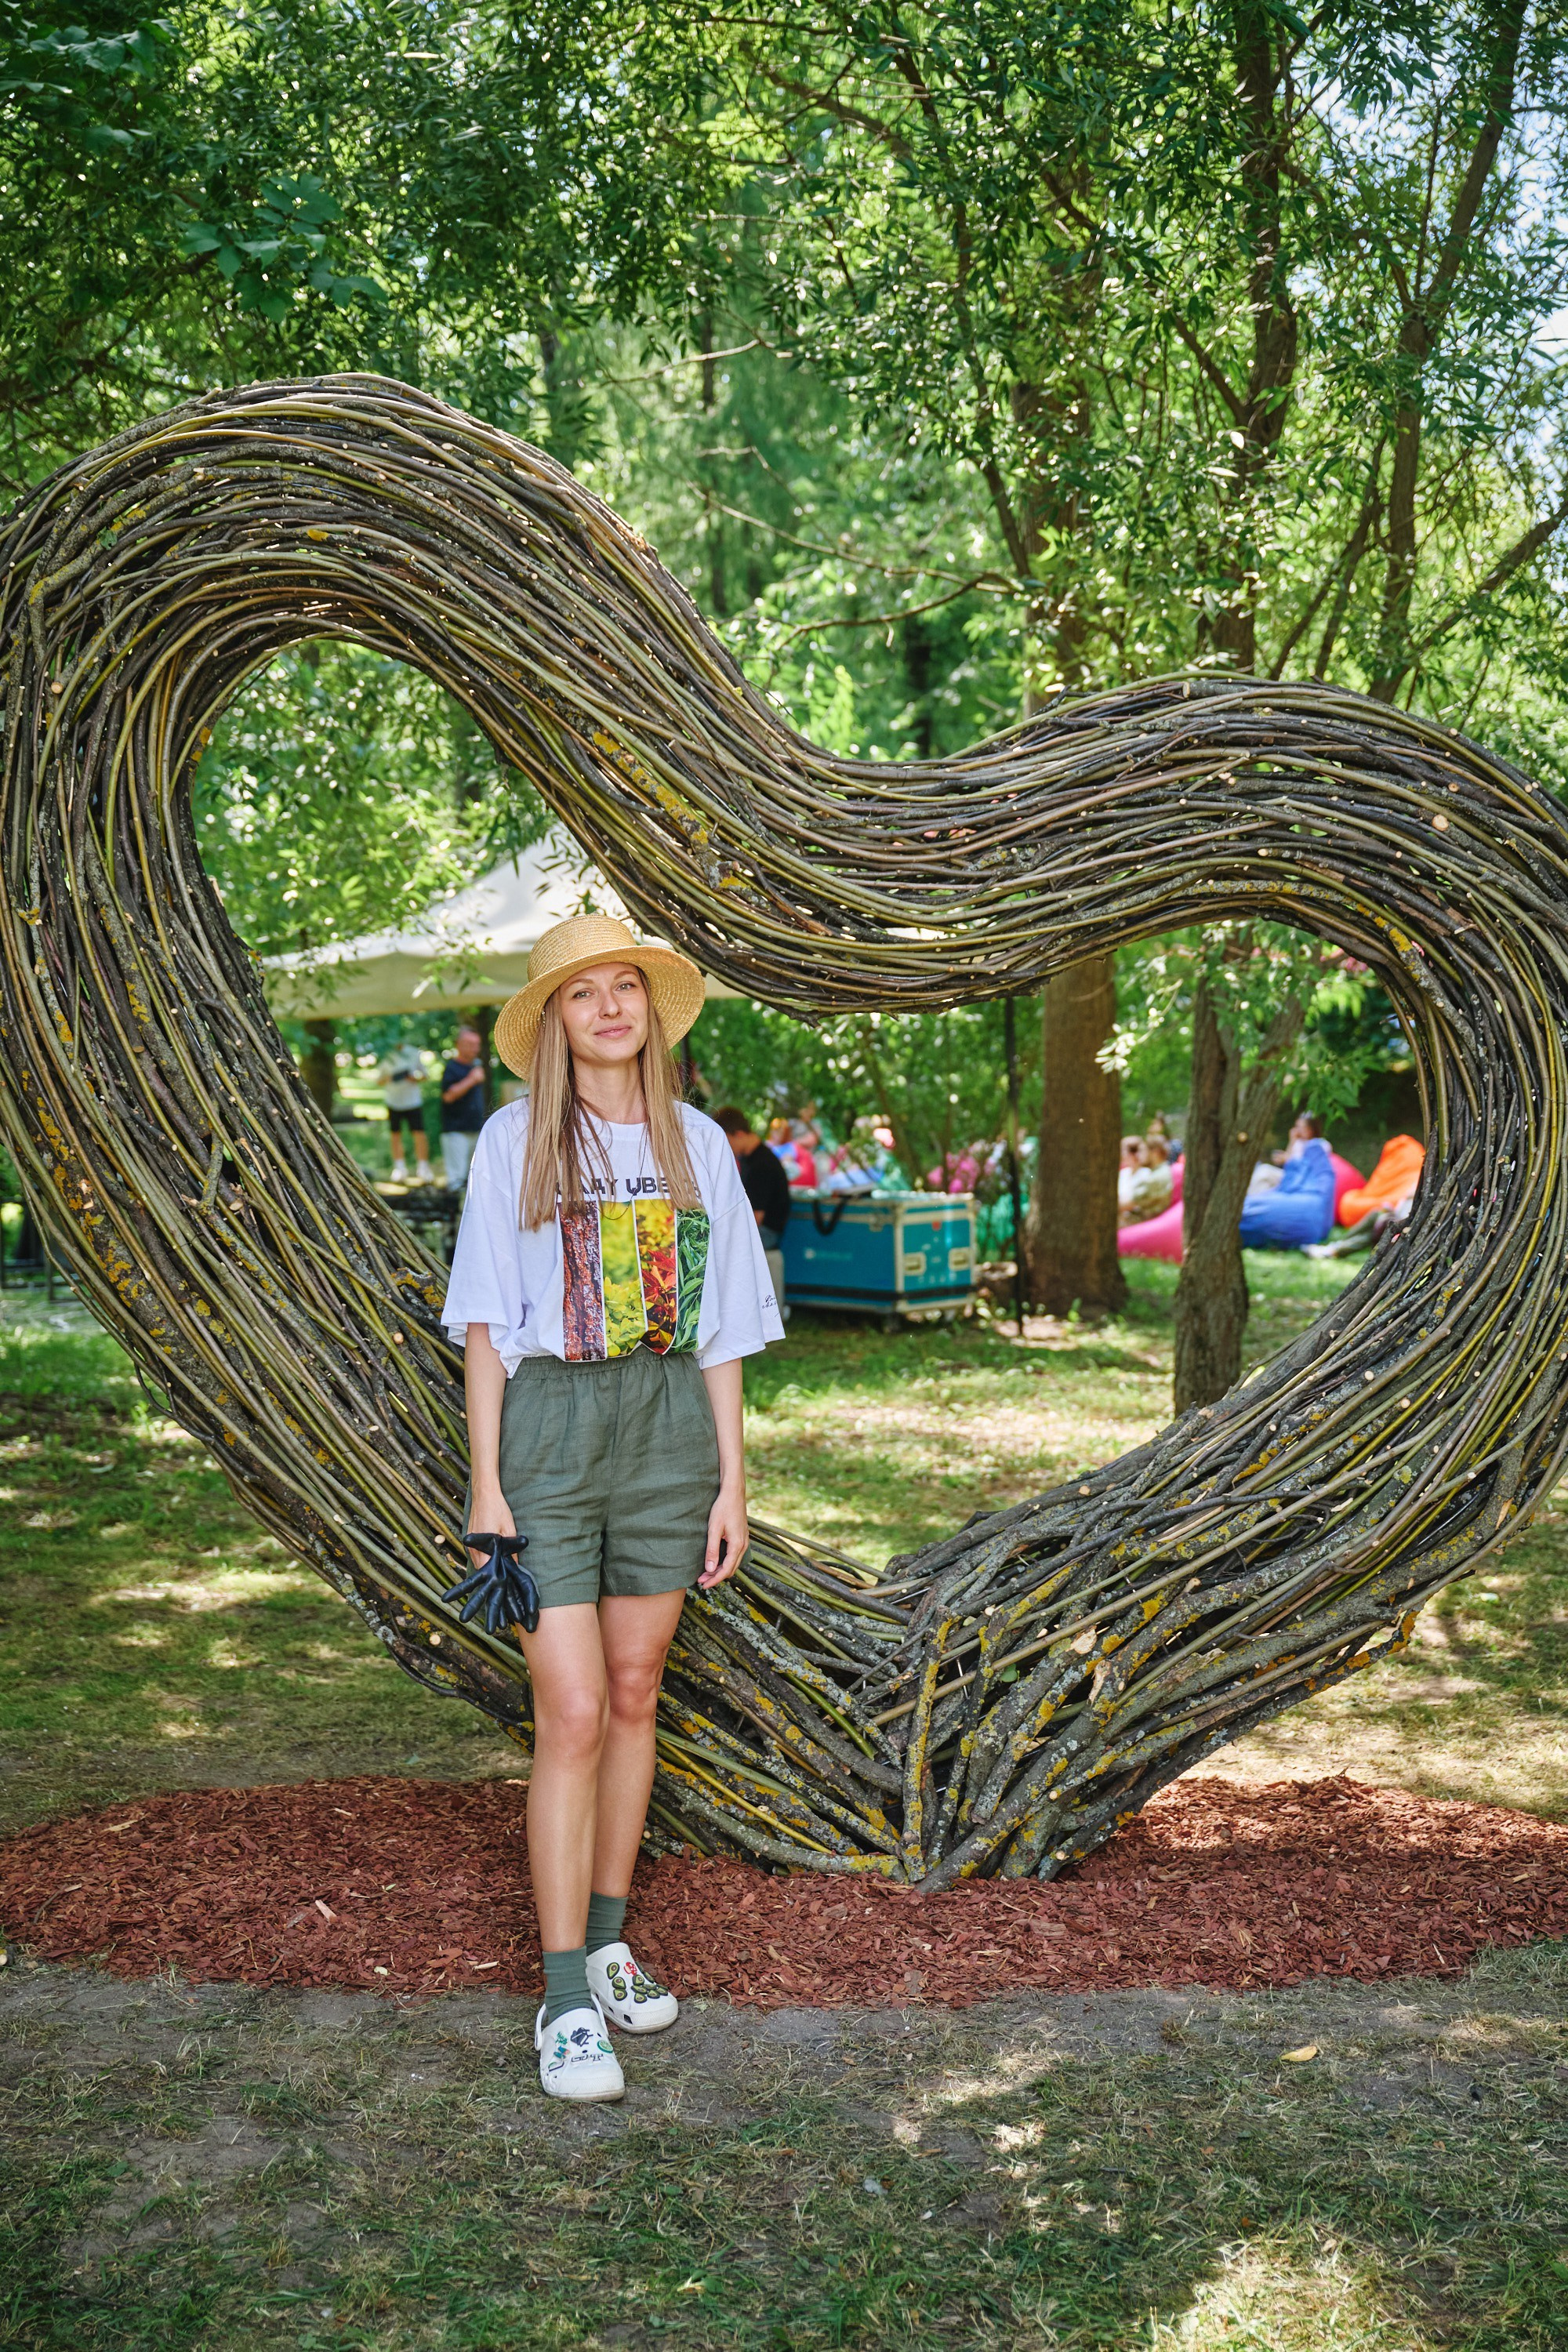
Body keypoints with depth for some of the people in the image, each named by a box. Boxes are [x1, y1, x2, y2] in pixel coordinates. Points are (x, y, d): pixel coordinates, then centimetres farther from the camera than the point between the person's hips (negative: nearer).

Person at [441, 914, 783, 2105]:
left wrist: (731, 1479, 5)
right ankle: (566, 1999, 0)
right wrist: (485, 1485, -7)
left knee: (634, 1695, 11)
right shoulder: (516, 1142, -1)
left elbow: (718, 1329, 9)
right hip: (549, 1427, -3)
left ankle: (609, 1939, 26)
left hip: (668, 1428, 3)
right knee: (574, 1714, -7)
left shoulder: (697, 1144, 7)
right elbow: (486, 1325, -2)